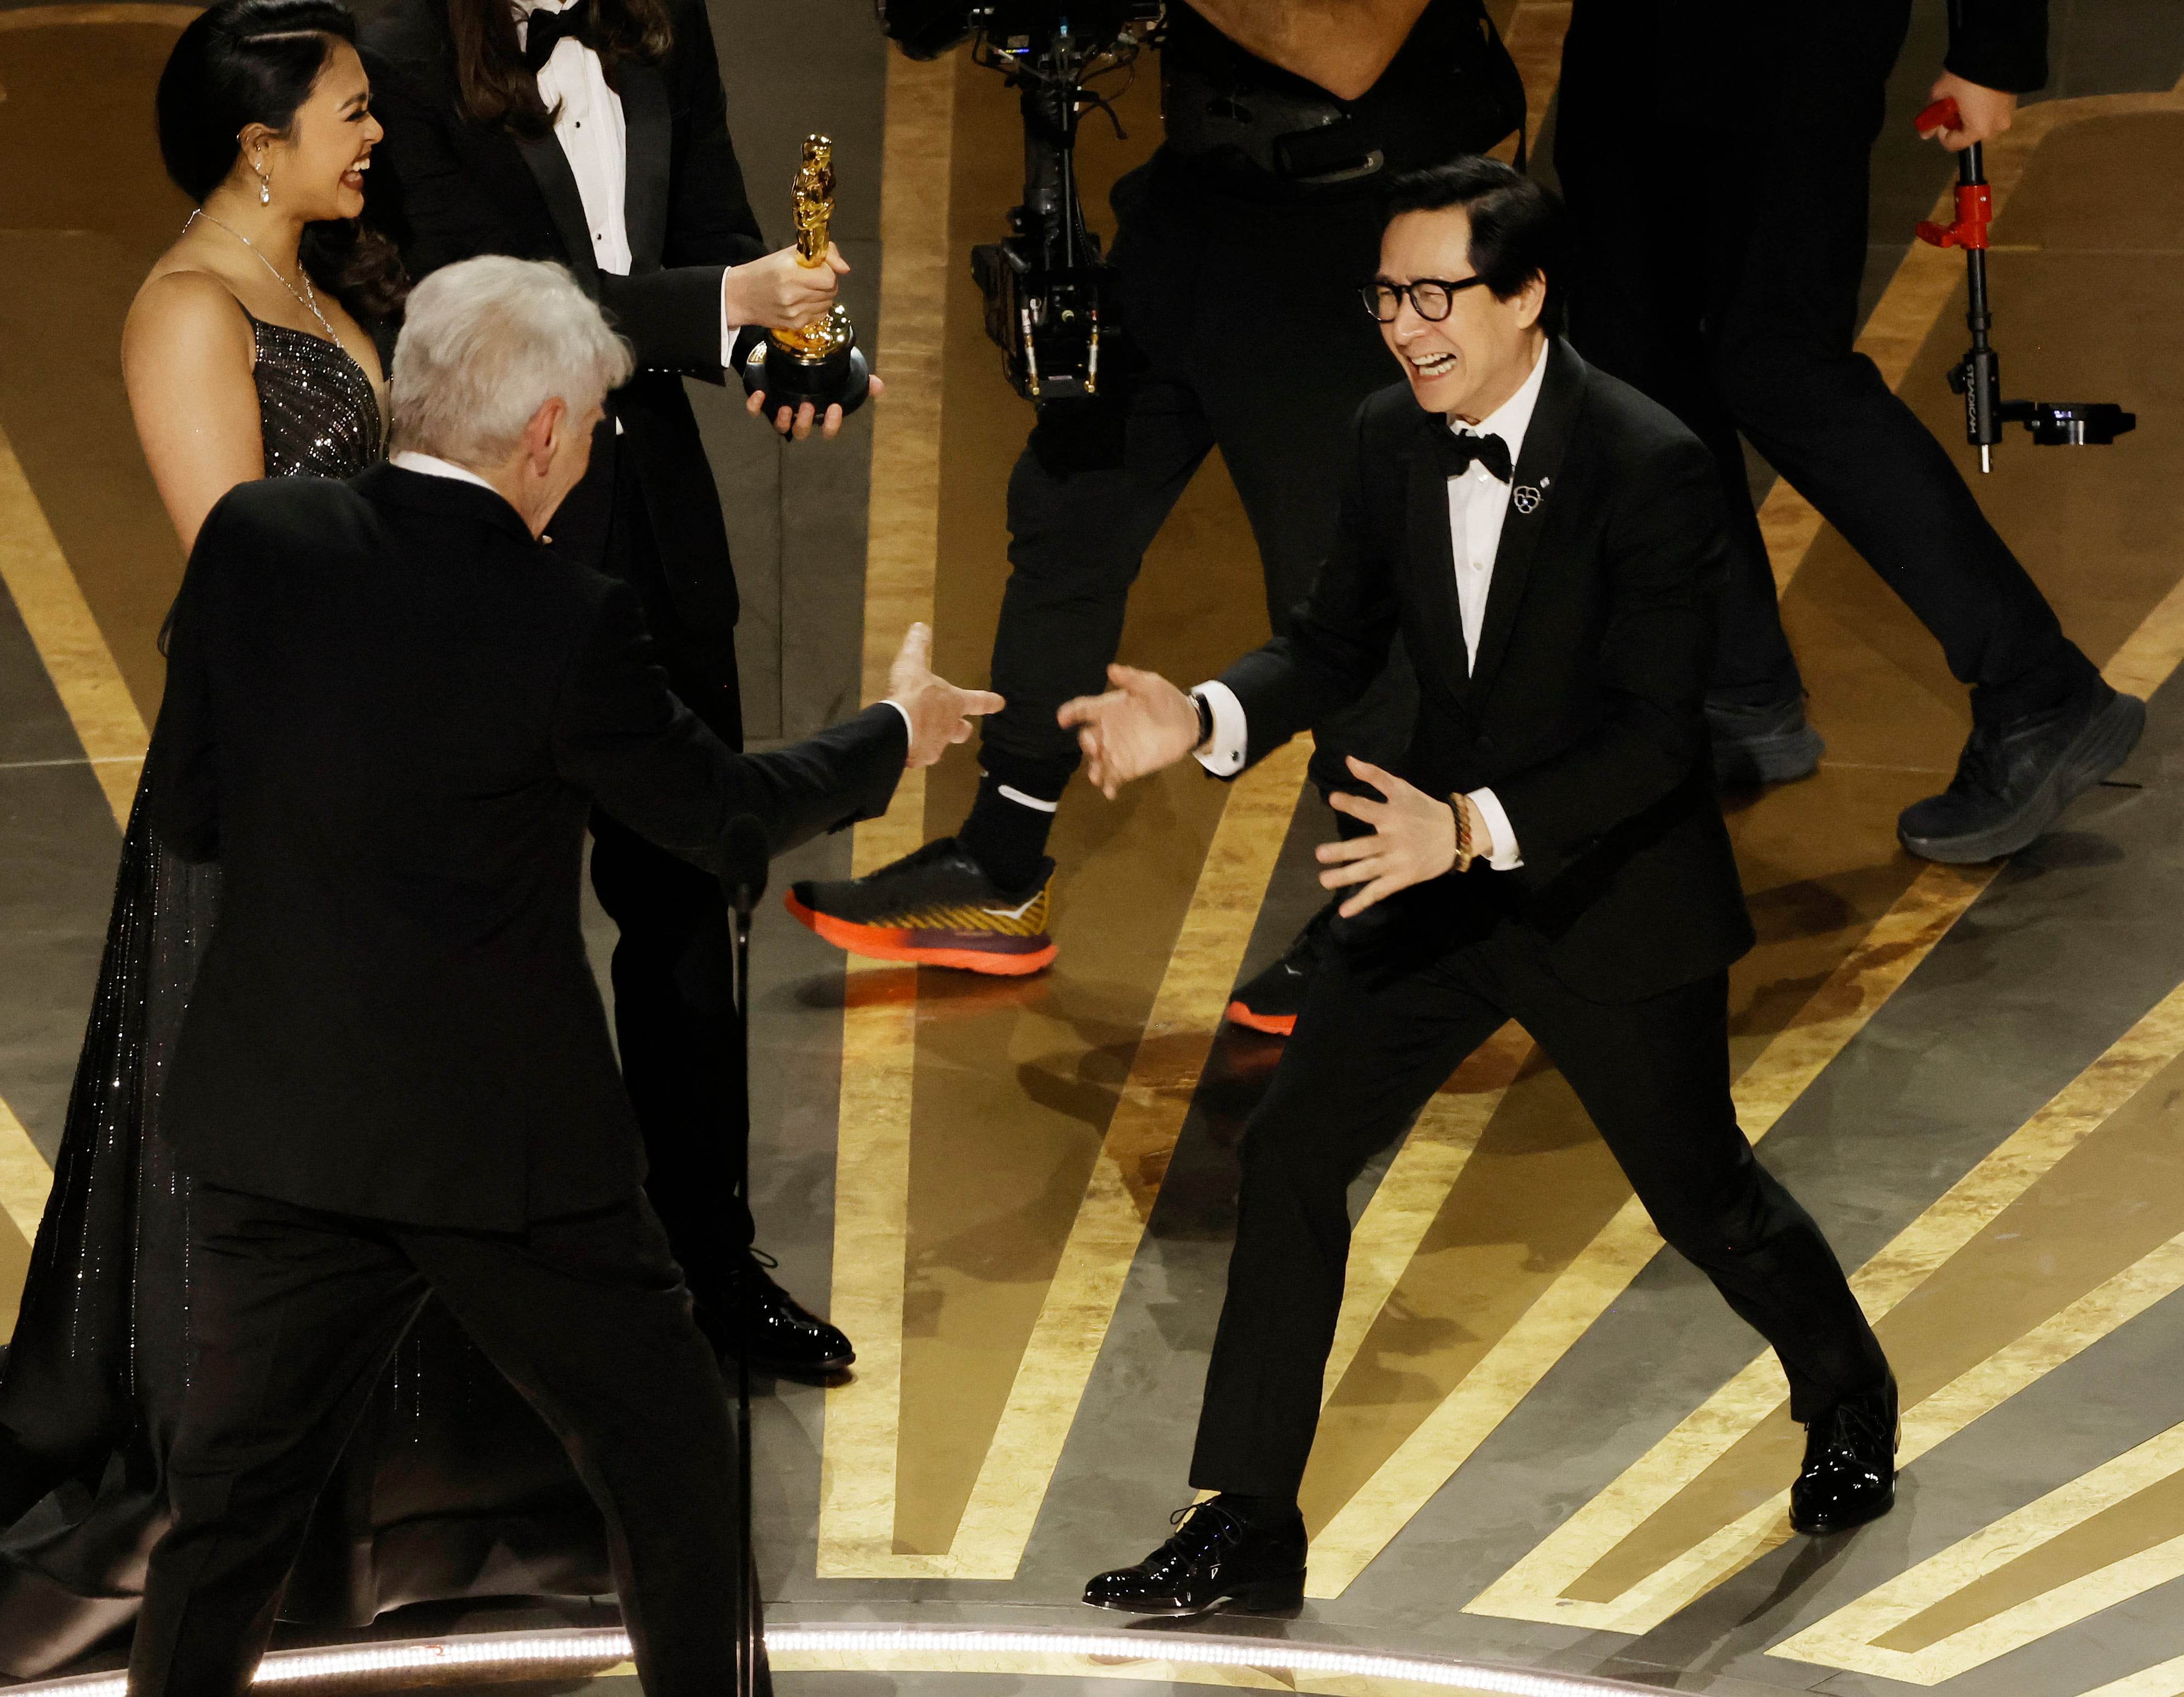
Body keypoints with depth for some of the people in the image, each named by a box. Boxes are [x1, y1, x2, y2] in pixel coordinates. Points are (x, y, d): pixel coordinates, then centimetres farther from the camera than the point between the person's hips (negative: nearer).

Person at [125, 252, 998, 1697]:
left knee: (232, 1494, 14)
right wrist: (896, 732, 14)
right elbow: (724, 813, -2)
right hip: (502, 1140, -4)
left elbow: (186, 811, 1)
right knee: (675, 1470, 15)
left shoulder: (252, 541, -6)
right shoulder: (566, 624, -17)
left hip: (274, 1120, 4)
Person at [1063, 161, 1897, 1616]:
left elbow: (1662, 733, -25)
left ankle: (1851, 1405, 43)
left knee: (1700, 1190, 12)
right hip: (1441, 864, 5)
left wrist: (1478, 828, -36)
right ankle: (1249, 1527, 5)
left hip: (1610, 889, -5)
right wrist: (1205, 720, -14)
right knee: (1292, 1154, -3)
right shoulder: (1392, 441, -4)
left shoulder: (1650, 468, -23)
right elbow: (1338, 644, 6)